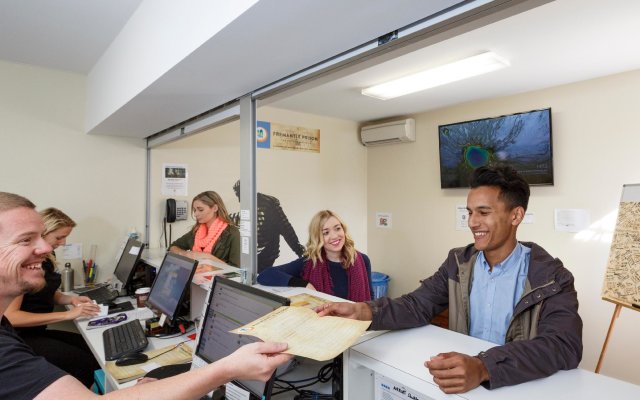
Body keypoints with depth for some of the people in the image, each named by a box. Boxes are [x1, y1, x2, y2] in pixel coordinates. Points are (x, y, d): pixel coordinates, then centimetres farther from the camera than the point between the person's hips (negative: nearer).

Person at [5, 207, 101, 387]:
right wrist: (66, 315, -25)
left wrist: (70, 299, 1)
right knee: (87, 362, -24)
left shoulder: (48, 256, 7)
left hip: (38, 332, 8)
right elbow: (9, 316, -23)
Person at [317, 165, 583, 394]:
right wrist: (363, 311, -22)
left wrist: (483, 367, -39)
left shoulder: (551, 277, -10)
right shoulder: (458, 262, 2)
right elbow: (418, 305, -4)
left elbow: (565, 346, -23)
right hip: (459, 380, 3)